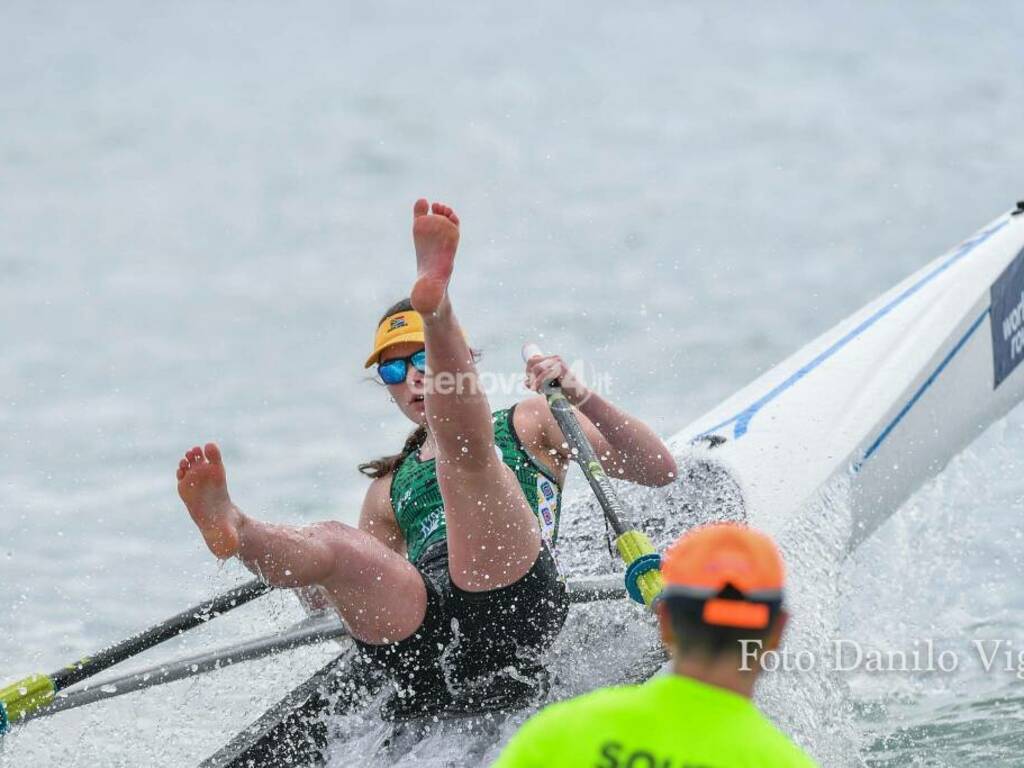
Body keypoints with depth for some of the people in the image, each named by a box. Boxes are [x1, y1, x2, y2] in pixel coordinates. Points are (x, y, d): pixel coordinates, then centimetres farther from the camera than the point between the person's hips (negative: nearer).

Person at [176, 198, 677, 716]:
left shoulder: (527, 424, 26)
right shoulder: (390, 489, 37)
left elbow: (658, 471, 13)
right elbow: (348, 595, 31)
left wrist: (581, 399, -2)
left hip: (511, 601, -3)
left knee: (461, 448, -20)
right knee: (334, 543, -26)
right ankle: (231, 529, -58)